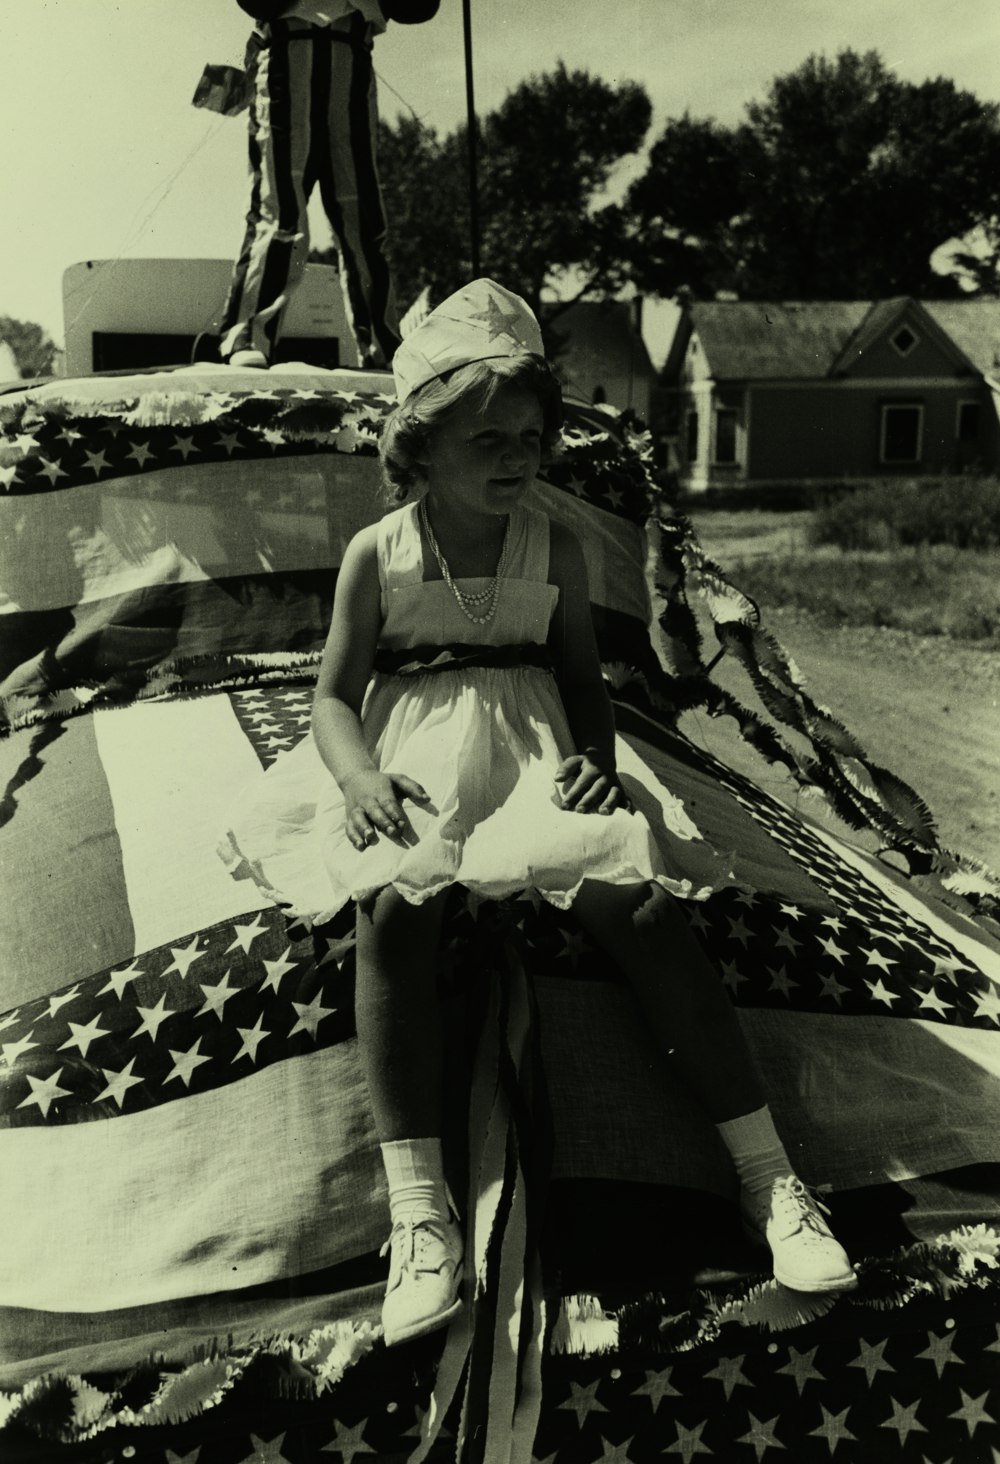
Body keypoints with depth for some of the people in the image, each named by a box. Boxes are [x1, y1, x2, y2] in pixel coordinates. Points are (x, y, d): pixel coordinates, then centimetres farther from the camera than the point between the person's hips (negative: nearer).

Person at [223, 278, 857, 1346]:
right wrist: (362, 777, -18)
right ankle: (418, 1214, -32)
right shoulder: (376, 554, 4)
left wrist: (596, 761, -9)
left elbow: (585, 678, 13)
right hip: (414, 753, -1)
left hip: (535, 752, 1)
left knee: (643, 906, -24)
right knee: (396, 907, -33)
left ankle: (767, 1175, -17)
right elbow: (335, 696, 3)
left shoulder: (554, 550, 8)